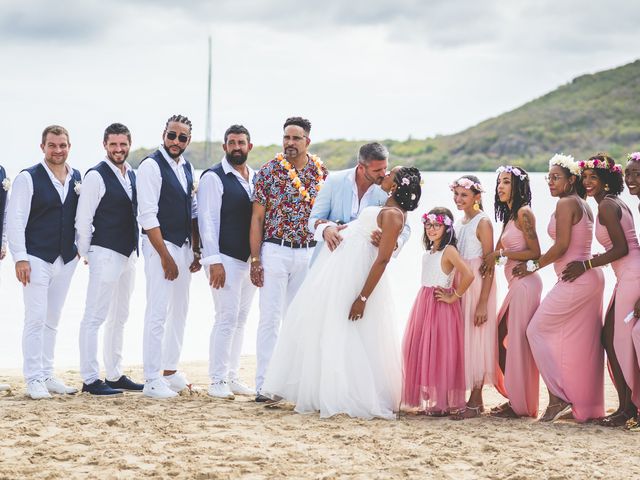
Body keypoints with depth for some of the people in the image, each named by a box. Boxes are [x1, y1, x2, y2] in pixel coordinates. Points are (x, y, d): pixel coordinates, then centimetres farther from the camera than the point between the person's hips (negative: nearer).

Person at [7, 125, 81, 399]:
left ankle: (46, 376, 19)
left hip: (66, 259, 5)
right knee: (35, 319, -6)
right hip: (36, 258, -5)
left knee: (52, 321, 12)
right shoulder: (28, 179, -7)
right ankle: (33, 379, -1)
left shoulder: (78, 178, 8)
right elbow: (15, 220, -10)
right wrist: (20, 258, -15)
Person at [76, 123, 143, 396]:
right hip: (105, 253, -8)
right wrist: (86, 253, -8)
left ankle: (115, 376, 21)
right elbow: (83, 220, -10)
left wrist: (136, 250, 13)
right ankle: (90, 380, -5)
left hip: (128, 254, 8)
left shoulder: (132, 176, 13)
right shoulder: (96, 176, -10)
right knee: (94, 317, -7)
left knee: (119, 317, 14)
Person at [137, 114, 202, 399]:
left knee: (179, 311, 14)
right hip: (160, 246, -8)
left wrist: (195, 250, 11)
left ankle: (170, 371, 25)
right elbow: (148, 216, -16)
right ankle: (152, 381, -5)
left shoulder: (187, 167, 12)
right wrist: (165, 256, -18)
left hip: (184, 246, 8)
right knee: (158, 314, -9)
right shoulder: (151, 166, -12)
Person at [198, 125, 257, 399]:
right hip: (226, 259, -7)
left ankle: (232, 377, 16)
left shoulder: (256, 178, 13)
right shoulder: (213, 178, -6)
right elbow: (207, 220, -10)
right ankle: (218, 381, -2)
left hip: (250, 260, 7)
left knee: (240, 319, 10)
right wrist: (213, 261, -16)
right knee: (227, 318, -8)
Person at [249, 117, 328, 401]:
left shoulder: (321, 172, 5)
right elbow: (257, 217, -2)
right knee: (270, 318, -5)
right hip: (275, 251, -3)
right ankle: (265, 385, -2)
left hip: (309, 253, 3)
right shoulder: (268, 171, -3)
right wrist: (255, 260, -7)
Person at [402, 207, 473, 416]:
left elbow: (468, 275, -23)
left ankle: (442, 403, -2)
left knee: (439, 352, -6)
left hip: (441, 306, -8)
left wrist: (454, 297, -16)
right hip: (423, 303, 8)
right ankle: (428, 399, 13)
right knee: (420, 350, 7)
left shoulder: (449, 250, -12)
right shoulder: (428, 252, 14)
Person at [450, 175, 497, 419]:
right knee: (461, 340, 9)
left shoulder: (483, 222, -11)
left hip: (477, 286, -8)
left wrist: (483, 302, -20)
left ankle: (476, 402, -2)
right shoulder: (459, 222, 13)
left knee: (476, 339, -5)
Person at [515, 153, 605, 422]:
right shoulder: (583, 205, 17)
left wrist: (532, 266, -6)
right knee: (583, 344, 11)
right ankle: (587, 407, 13)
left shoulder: (566, 203, -12)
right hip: (590, 278, 9)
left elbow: (561, 246, -18)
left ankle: (558, 397, -6)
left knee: (537, 330, -2)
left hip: (573, 281, -9)